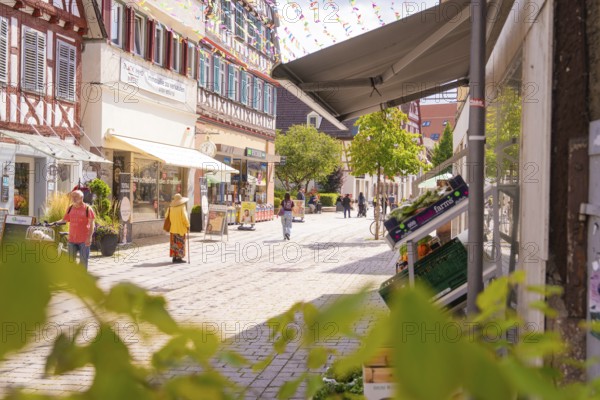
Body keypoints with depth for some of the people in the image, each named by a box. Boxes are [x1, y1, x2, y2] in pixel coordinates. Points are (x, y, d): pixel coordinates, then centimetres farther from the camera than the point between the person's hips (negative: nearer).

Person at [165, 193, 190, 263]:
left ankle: (174, 257, 10)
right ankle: (179, 258, 0)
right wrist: (188, 225, -9)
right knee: (180, 243, 1)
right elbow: (184, 217, -19)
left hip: (173, 228, 5)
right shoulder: (182, 207, -14)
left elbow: (166, 216, 5)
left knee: (174, 243, 10)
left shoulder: (171, 207, 0)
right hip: (181, 228, -5)